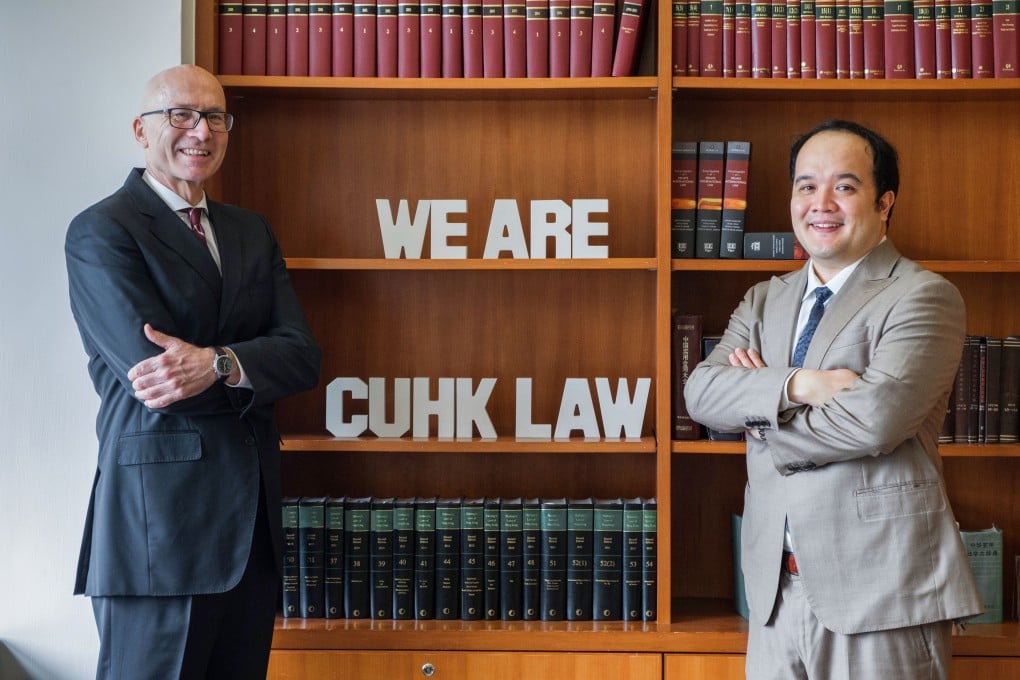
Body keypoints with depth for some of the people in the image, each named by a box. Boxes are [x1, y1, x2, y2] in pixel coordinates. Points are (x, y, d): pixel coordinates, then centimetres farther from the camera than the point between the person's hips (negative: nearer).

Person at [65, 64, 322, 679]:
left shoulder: (252, 232, 15)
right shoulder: (101, 231, -5)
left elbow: (302, 355, 1)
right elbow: (155, 376, -17)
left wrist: (219, 364, -18)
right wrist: (255, 374, -5)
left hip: (254, 514, 6)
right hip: (161, 515, -6)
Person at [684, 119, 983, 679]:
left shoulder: (925, 297, -6)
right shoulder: (764, 300, 14)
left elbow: (874, 418, -19)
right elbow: (700, 391, -1)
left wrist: (761, 422, -5)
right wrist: (797, 384, -17)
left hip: (880, 591, -5)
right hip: (775, 590, 5)